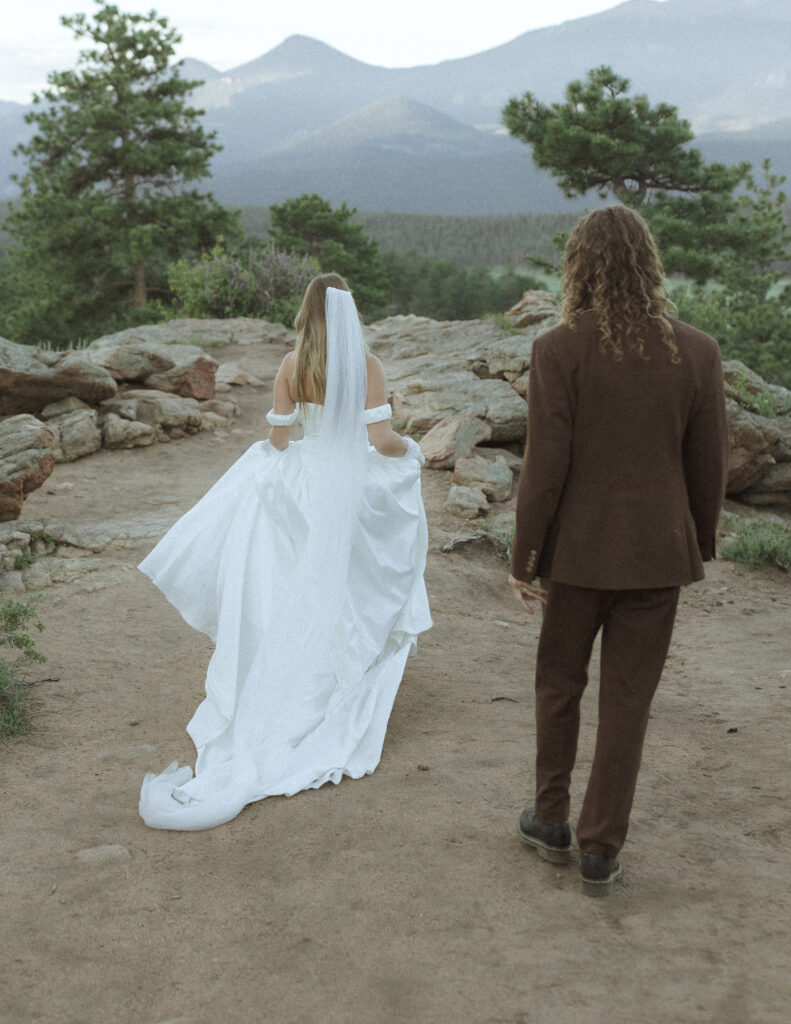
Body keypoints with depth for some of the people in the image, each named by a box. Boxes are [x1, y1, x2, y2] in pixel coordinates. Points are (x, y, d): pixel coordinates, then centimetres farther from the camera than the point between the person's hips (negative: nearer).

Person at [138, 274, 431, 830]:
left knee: (298, 601, 11)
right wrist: (408, 450, 9)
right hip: (355, 489, -1)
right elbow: (381, 438, -13)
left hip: (304, 485, 1)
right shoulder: (368, 366, -8)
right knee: (350, 596, 12)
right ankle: (343, 711, 21)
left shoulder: (292, 365, -4)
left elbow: (278, 439, -2)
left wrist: (270, 448, 22)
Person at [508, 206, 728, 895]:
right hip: (657, 554, 2)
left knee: (558, 686, 20)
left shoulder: (558, 351, -13)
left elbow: (545, 468, -14)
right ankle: (601, 852, 20)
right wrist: (700, 544, 15)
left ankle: (552, 821, 33)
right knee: (627, 704, 11)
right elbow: (708, 466, 1)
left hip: (578, 553, -1)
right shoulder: (698, 352, -5)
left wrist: (524, 560, -4)